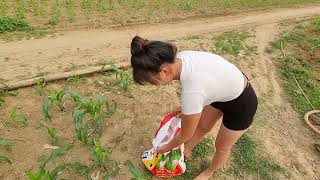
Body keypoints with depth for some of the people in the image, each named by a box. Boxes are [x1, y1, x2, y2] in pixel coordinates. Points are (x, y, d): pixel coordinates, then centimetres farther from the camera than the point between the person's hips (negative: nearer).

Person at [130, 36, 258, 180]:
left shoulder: (191, 91, -41)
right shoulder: (180, 57, -20)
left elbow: (185, 135, -22)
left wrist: (167, 148, -2)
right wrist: (187, 108, 3)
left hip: (242, 104, -6)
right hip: (224, 91, 7)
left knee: (222, 146, 17)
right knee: (202, 127, 24)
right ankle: (186, 151, 51)